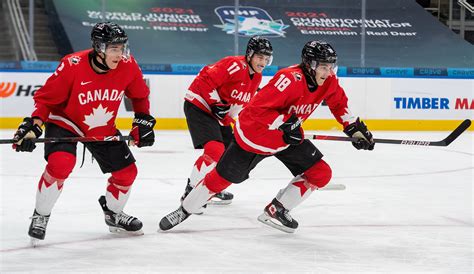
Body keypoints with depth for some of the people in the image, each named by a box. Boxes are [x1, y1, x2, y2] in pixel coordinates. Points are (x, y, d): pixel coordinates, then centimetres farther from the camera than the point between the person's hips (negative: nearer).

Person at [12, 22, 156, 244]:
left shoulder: (128, 65, -18)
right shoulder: (72, 65, -30)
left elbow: (139, 95, 4)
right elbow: (46, 98, -18)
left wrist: (143, 121, 0)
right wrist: (33, 126, -29)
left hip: (103, 129, 5)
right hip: (65, 123, -5)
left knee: (127, 171, 5)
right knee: (61, 163, -30)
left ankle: (113, 214, 35)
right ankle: (40, 216, -9)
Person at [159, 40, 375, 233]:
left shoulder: (329, 81, -12)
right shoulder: (290, 79, -34)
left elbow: (339, 103, 9)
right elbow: (258, 108, -34)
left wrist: (355, 128, 3)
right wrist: (285, 124, -39)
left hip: (288, 137, 7)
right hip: (254, 135, -7)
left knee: (320, 173, -6)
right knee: (222, 177, 3)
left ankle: (275, 211, 5)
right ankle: (184, 210, 24)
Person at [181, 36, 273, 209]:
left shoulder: (256, 77, 7)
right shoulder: (235, 65, -23)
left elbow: (243, 102, 18)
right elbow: (204, 80, -26)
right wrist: (216, 104, -25)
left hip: (219, 114, 10)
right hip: (198, 105, -10)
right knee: (215, 149, -24)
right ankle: (190, 192, -18)